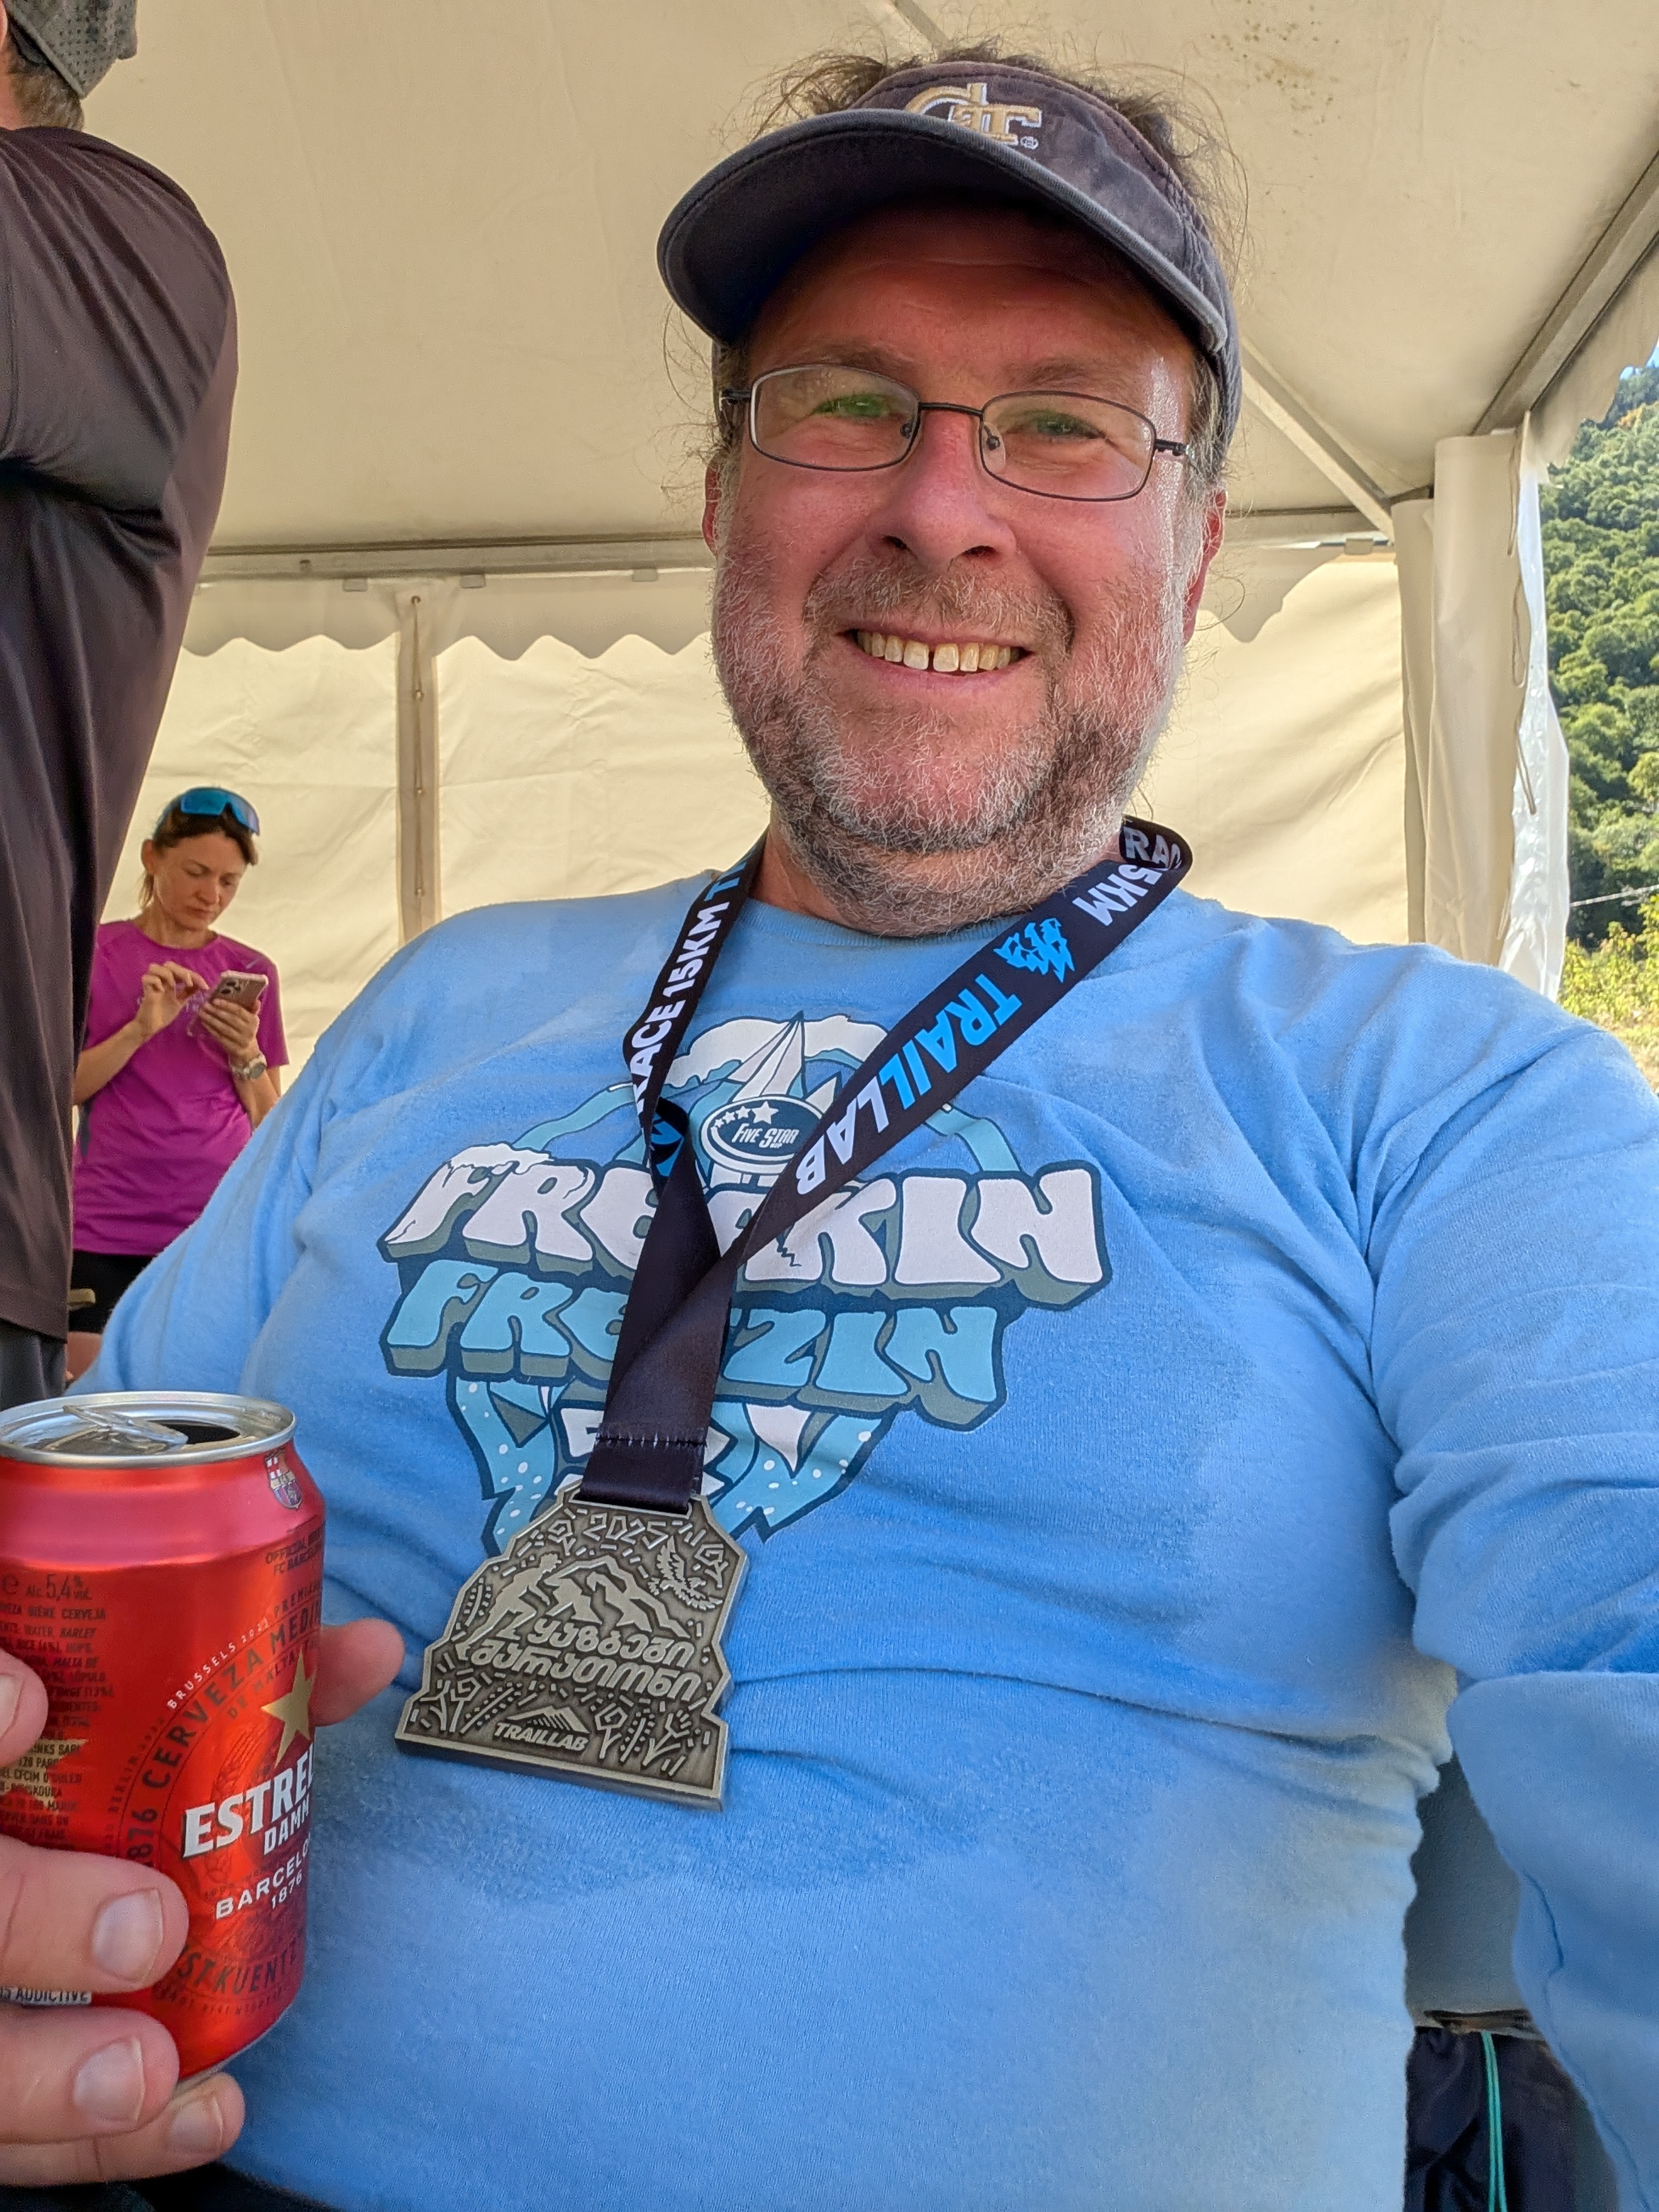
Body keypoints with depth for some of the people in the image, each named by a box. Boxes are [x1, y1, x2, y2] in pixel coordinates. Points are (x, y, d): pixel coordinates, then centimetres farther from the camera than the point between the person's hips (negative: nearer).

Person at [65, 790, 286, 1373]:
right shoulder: (95, 952, 4)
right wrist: (141, 1028, -14)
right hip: (107, 1229, -1)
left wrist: (247, 1054, -10)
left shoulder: (251, 973, 7)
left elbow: (270, 1123, 9)